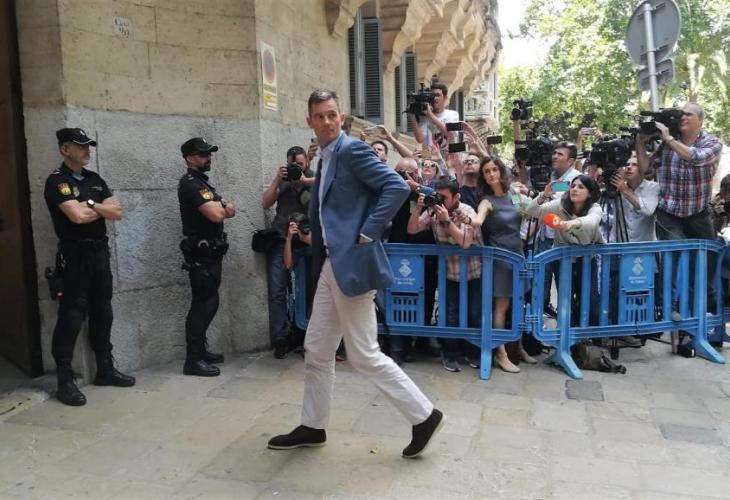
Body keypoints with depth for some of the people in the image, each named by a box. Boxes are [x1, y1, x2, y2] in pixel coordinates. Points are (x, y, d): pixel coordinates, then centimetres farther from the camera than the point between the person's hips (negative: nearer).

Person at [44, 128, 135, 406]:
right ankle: (65, 381, 1)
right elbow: (77, 216, -20)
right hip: (75, 255, -7)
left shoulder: (95, 180, 14)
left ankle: (105, 370, 21)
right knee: (71, 317, -5)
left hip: (100, 252, 7)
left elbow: (117, 213, 6)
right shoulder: (57, 181, -7)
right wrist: (104, 208, -3)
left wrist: (90, 204, -9)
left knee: (102, 313, 11)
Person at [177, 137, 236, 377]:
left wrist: (219, 207, -8)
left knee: (208, 303, 14)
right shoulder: (190, 183, -13)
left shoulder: (203, 182, 18)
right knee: (203, 304, -9)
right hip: (201, 253, -10)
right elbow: (216, 215, -23)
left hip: (211, 252, 10)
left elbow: (230, 211, 14)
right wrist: (222, 207, 0)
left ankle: (200, 350, 24)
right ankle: (193, 360, -4)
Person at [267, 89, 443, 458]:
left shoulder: (352, 150, -9)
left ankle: (424, 416, 12)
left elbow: (397, 186, -20)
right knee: (316, 351, 14)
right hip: (331, 266, 9)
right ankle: (312, 427, 29)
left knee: (364, 355, -2)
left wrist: (368, 233, -19)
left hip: (352, 264, -9)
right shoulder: (325, 160, 18)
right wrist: (319, 258, 15)